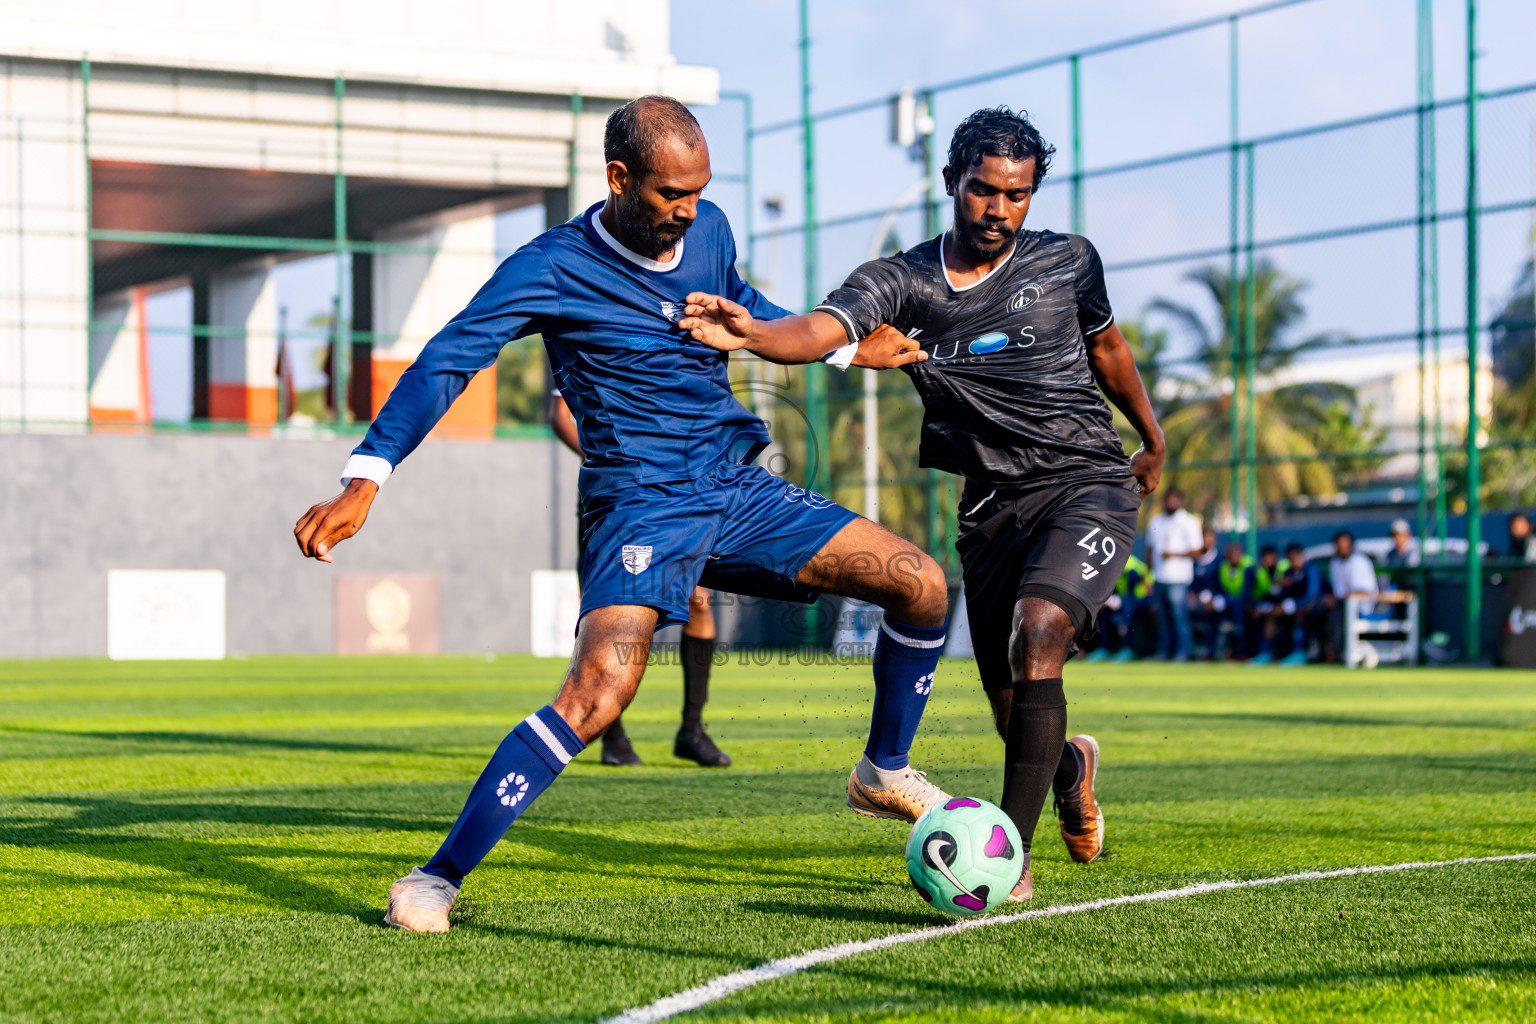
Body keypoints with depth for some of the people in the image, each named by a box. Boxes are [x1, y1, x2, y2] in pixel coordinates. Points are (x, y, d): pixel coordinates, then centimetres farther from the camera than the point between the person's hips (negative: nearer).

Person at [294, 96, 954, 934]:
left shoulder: (708, 231, 7)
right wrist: (363, 483, -24)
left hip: (738, 488, 7)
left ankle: (883, 772, 23)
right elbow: (445, 363, -15)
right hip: (641, 505, -6)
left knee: (922, 586, -1)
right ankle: (436, 880, -19)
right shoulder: (553, 268, -12)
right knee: (600, 692, -28)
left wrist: (848, 348, 31)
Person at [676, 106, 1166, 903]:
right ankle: (1070, 768, 45)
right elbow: (823, 330, -22)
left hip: (1089, 485, -2)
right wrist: (751, 334, -44)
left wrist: (1154, 442, 30)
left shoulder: (1067, 263, 1)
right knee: (1013, 714, 7)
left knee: (1038, 634, -28)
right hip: (992, 506, 2)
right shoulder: (901, 282, -3)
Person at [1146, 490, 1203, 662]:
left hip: (1178, 579, -5)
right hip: (1159, 577, 5)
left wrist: (1173, 554, -15)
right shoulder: (1155, 522, 17)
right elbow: (1150, 549, 22)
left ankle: (1182, 653, -5)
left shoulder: (1189, 522, 1)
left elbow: (1196, 551, -4)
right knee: (1163, 617, 6)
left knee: (1179, 616, -9)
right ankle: (1163, 652, 11)